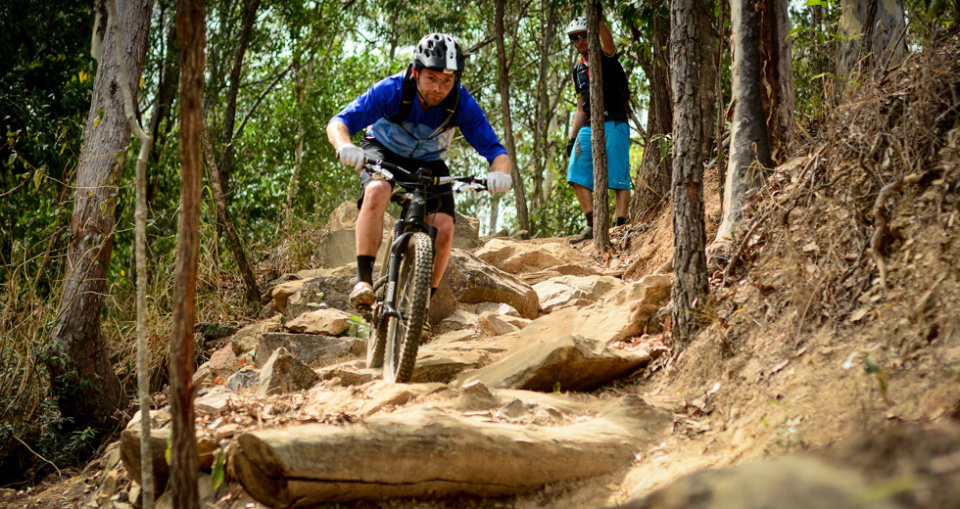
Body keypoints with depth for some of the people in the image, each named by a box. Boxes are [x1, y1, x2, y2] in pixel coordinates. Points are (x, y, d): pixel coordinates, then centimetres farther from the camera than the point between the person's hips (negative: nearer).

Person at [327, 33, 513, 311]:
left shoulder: (462, 103, -26)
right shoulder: (392, 90, -30)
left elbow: (495, 150, -24)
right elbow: (338, 122, -33)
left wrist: (500, 173, -48)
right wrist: (344, 146, -56)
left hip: (429, 163, 2)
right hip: (383, 152, -2)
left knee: (444, 227, -20)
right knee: (377, 192, -36)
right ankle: (364, 280, -32)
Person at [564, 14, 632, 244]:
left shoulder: (605, 57, 2)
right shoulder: (578, 69, 20)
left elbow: (608, 42, -24)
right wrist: (572, 137, 13)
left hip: (613, 124, -6)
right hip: (589, 127, 7)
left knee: (618, 178, -8)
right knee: (577, 174, -4)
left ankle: (621, 227, -8)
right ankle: (592, 225, 0)